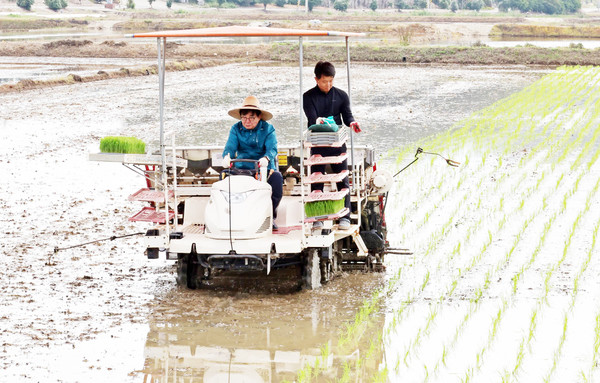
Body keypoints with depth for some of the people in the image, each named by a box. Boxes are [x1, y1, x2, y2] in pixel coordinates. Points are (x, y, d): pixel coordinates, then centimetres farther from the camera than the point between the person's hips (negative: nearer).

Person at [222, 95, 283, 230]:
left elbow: (272, 148, -13)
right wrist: (227, 156, -32)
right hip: (242, 168, 1)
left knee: (277, 177, -33)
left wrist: (266, 158, -37)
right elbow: (230, 146, -6)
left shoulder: (268, 129, 2)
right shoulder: (236, 129, 8)